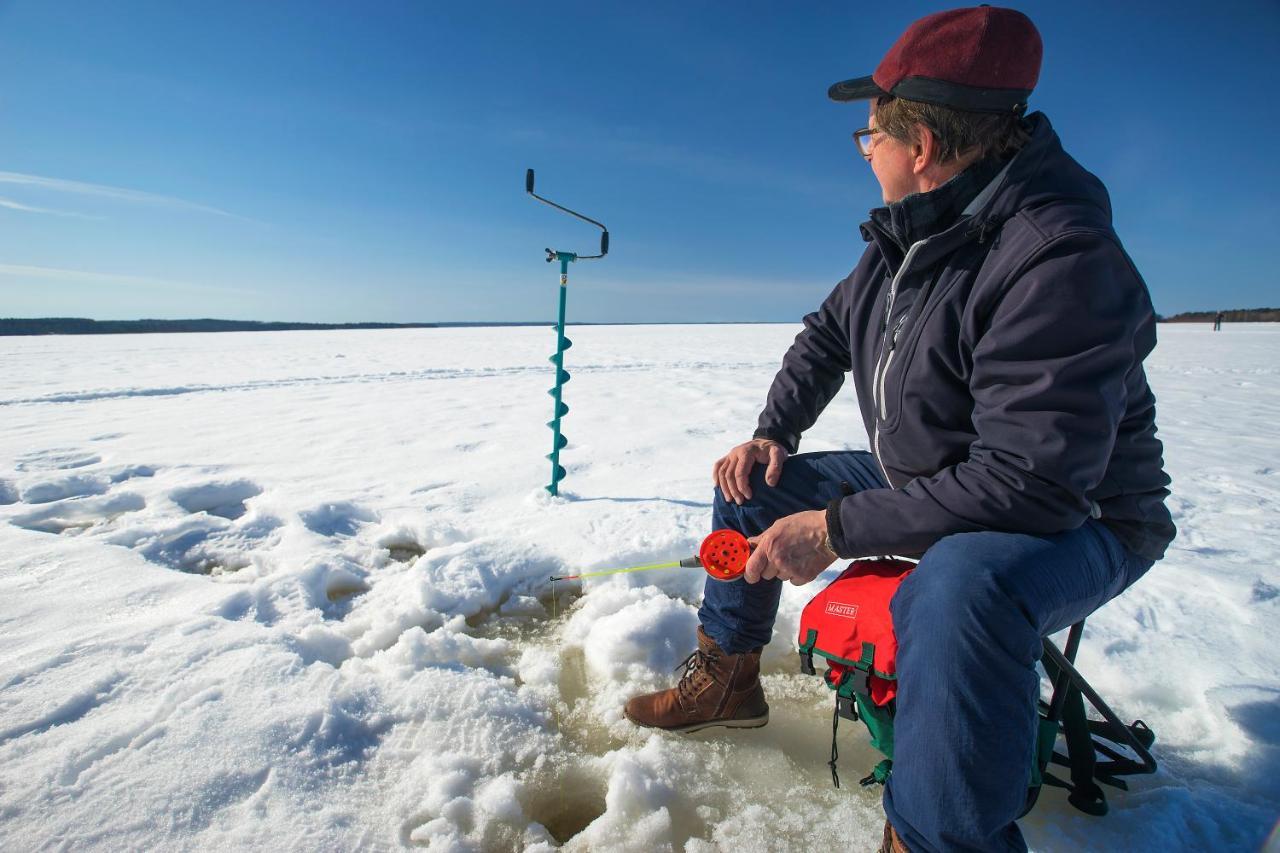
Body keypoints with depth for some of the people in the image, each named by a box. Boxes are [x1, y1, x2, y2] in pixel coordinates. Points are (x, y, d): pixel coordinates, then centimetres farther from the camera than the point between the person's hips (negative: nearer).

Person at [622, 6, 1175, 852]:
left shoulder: (1061, 261, -29)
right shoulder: (903, 238, 0)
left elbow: (1029, 483, -35)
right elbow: (827, 333, 13)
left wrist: (833, 530, -30)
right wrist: (773, 434, -2)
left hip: (1073, 521, -8)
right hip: (921, 482, 8)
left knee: (961, 585, -43)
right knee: (754, 482, 8)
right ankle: (726, 680, 21)